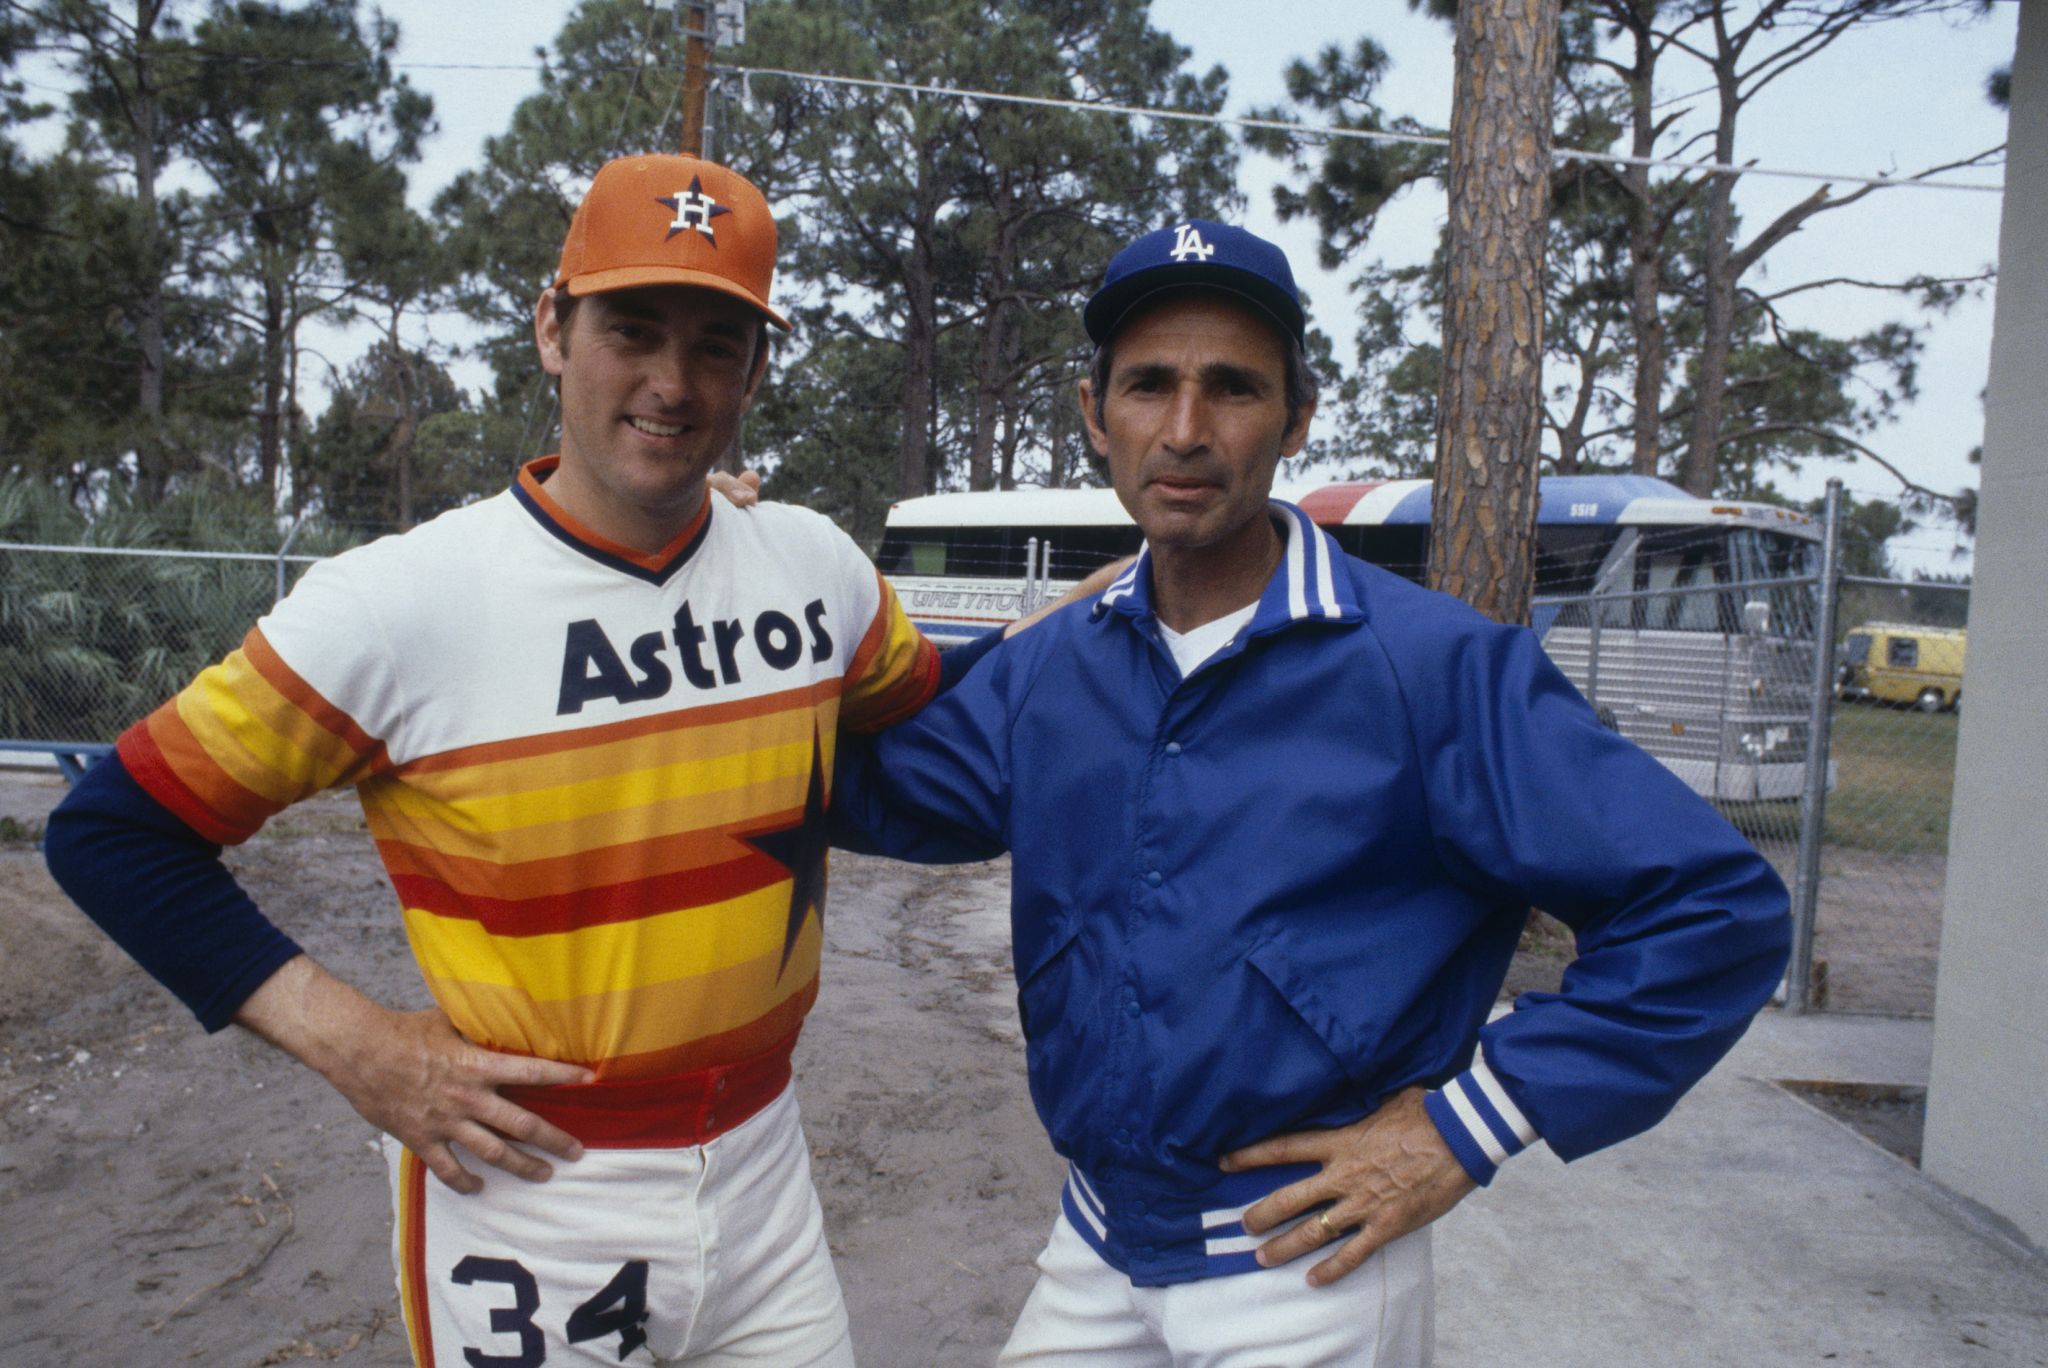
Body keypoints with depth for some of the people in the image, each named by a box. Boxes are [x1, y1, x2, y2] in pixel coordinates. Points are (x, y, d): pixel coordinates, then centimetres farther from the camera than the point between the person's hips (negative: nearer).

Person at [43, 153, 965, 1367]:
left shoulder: (818, 567, -3)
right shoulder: (398, 605, -15)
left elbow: (929, 720, 16)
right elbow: (114, 832, -7)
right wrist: (349, 1041, -14)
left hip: (762, 1165, 4)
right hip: (529, 1193, -3)